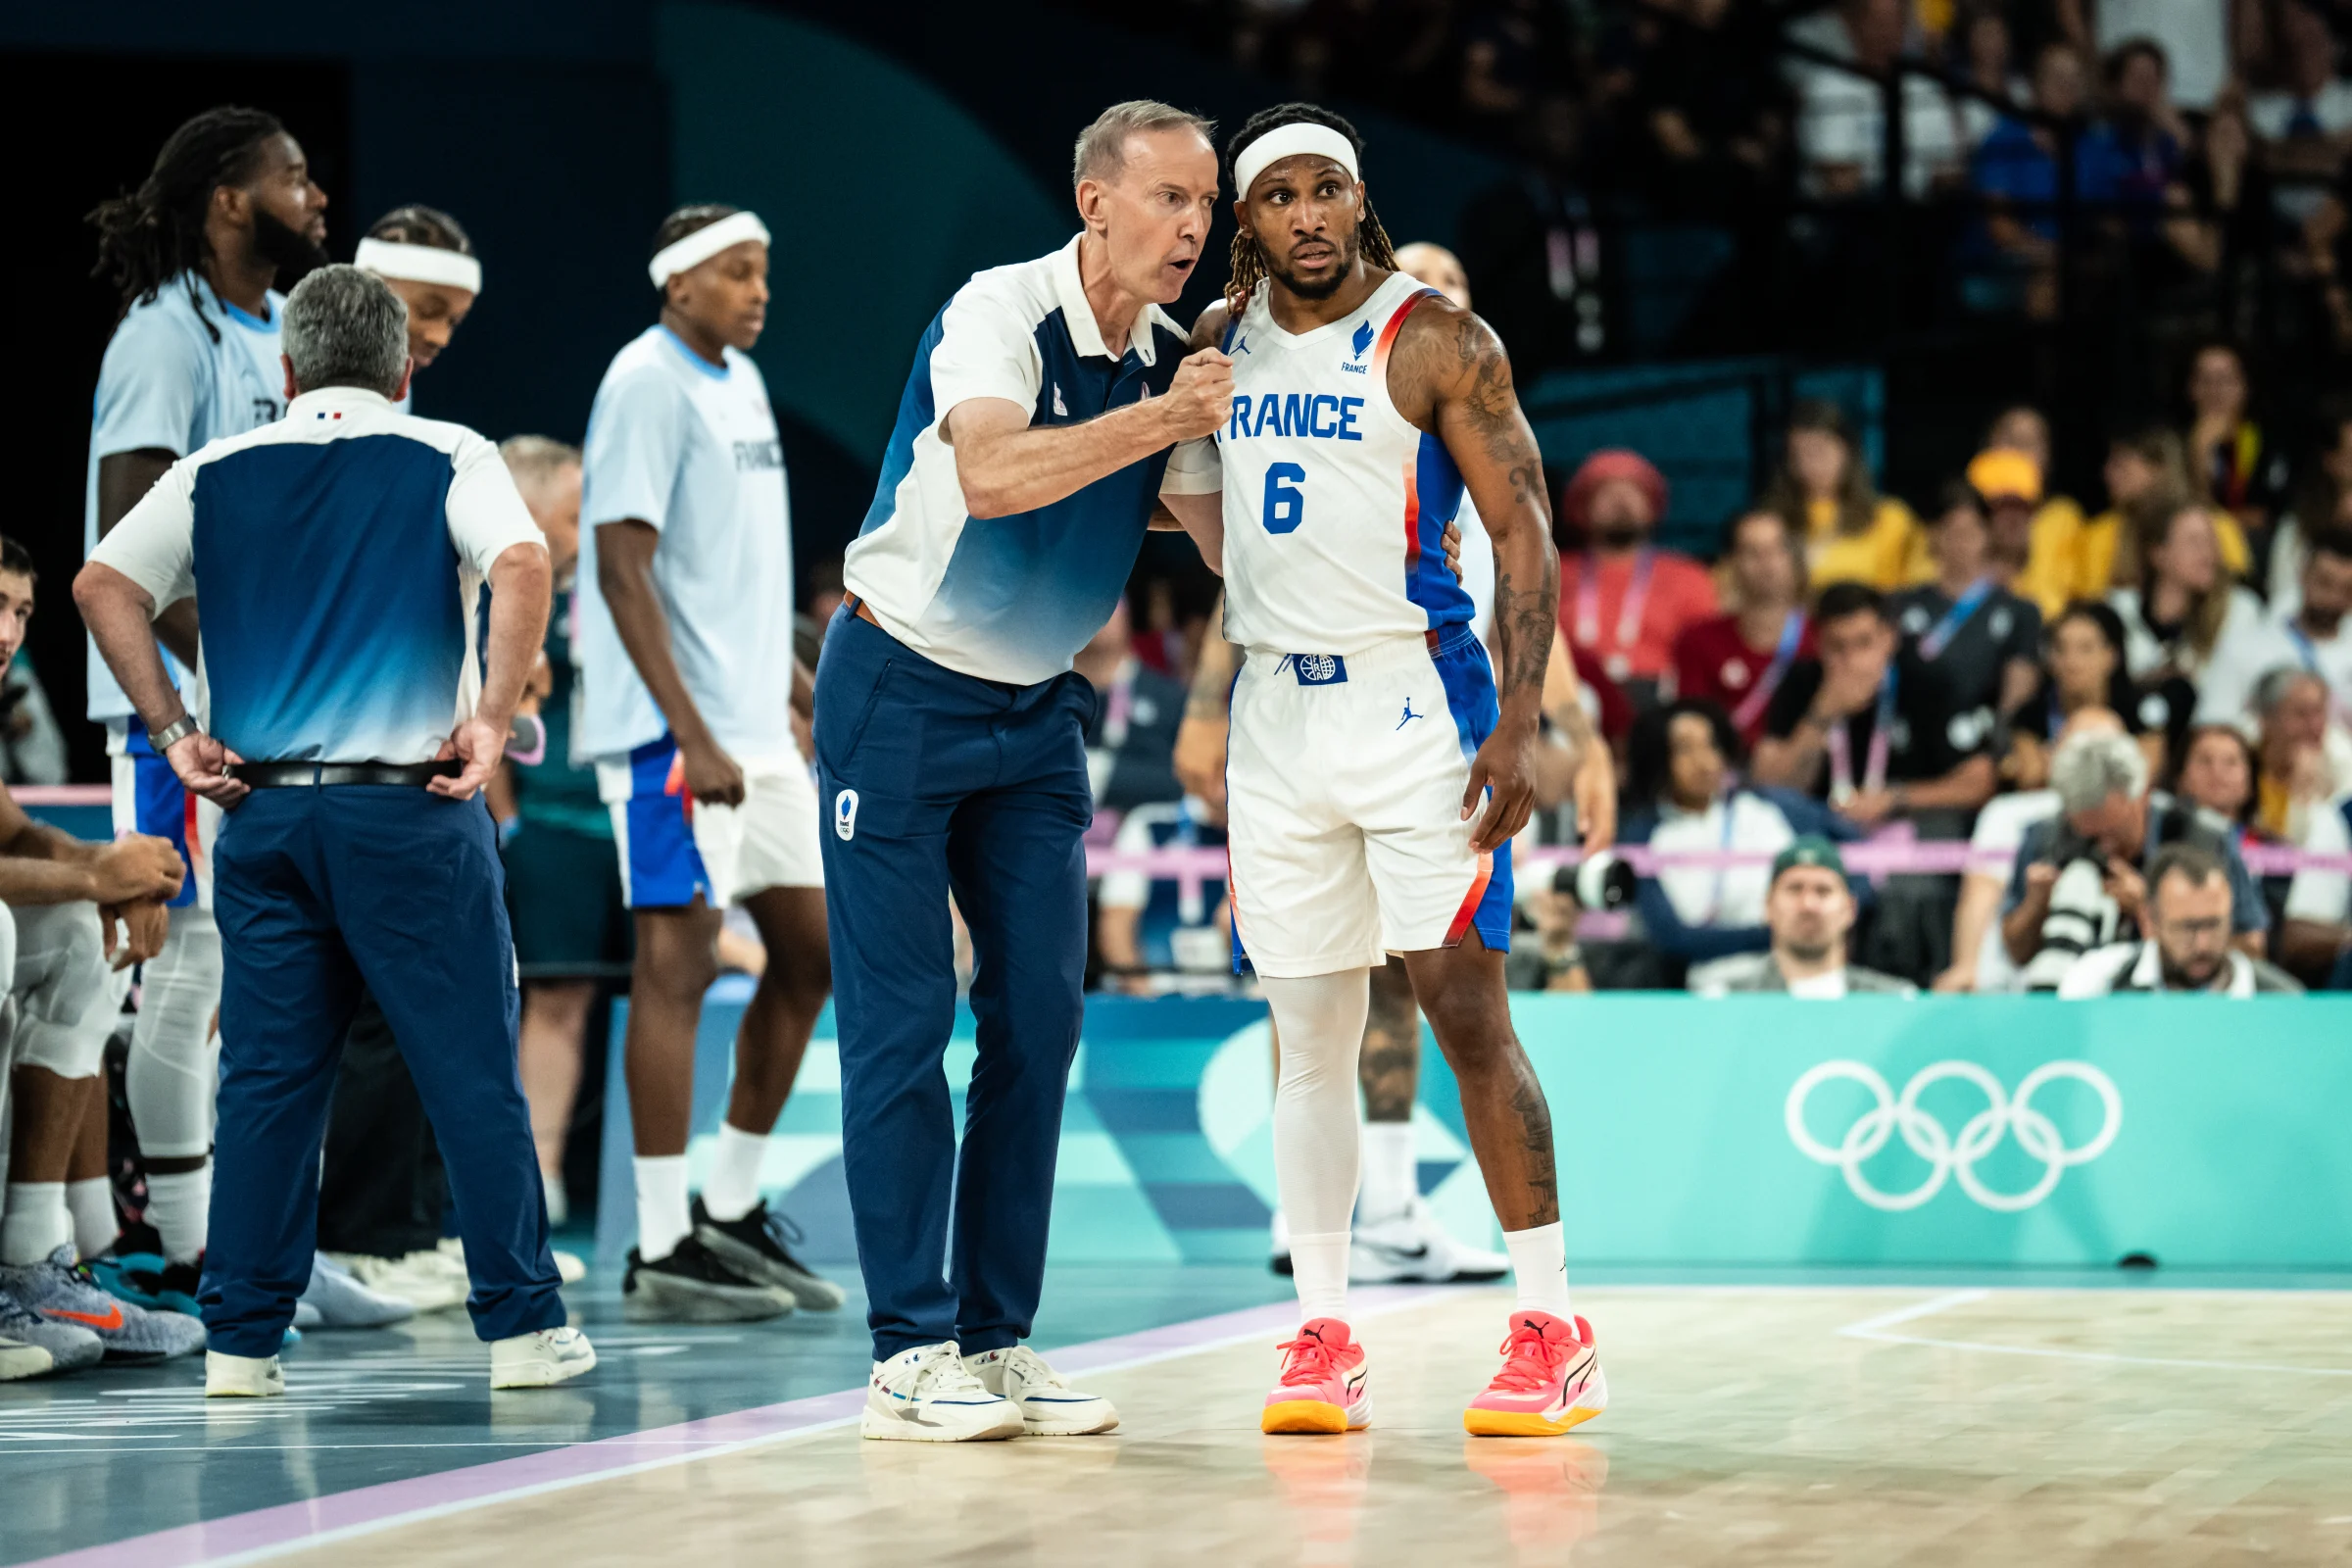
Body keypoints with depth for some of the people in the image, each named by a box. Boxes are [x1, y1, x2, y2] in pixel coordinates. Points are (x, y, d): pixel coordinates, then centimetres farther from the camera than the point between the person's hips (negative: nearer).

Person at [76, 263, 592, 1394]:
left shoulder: (217, 474, 11)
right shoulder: (448, 460, 3)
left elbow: (102, 585, 2)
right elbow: (522, 565, -15)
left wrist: (172, 732, 2)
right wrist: (492, 718, -11)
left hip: (262, 805, 3)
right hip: (410, 804, -3)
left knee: (266, 1078, 7)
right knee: (471, 1071, 3)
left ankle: (240, 1341, 6)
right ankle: (522, 1324, 5)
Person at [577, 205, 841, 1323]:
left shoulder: (742, 382, 16)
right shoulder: (649, 384, -12)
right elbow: (622, 568, -18)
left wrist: (805, 692, 23)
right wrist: (694, 735, -23)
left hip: (754, 727, 9)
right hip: (673, 732, -9)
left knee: (809, 948, 11)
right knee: (678, 961, -8)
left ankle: (732, 1210, 21)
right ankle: (662, 1253, -5)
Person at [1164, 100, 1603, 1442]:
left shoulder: (1438, 341, -7)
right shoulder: (1220, 338, 9)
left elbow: (1526, 533, -9)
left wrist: (1521, 722, -17)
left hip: (1416, 699, -5)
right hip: (1276, 711, 5)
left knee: (1466, 1007, -8)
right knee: (1310, 1038, 6)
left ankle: (1554, 1331, -3)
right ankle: (1325, 1340, 11)